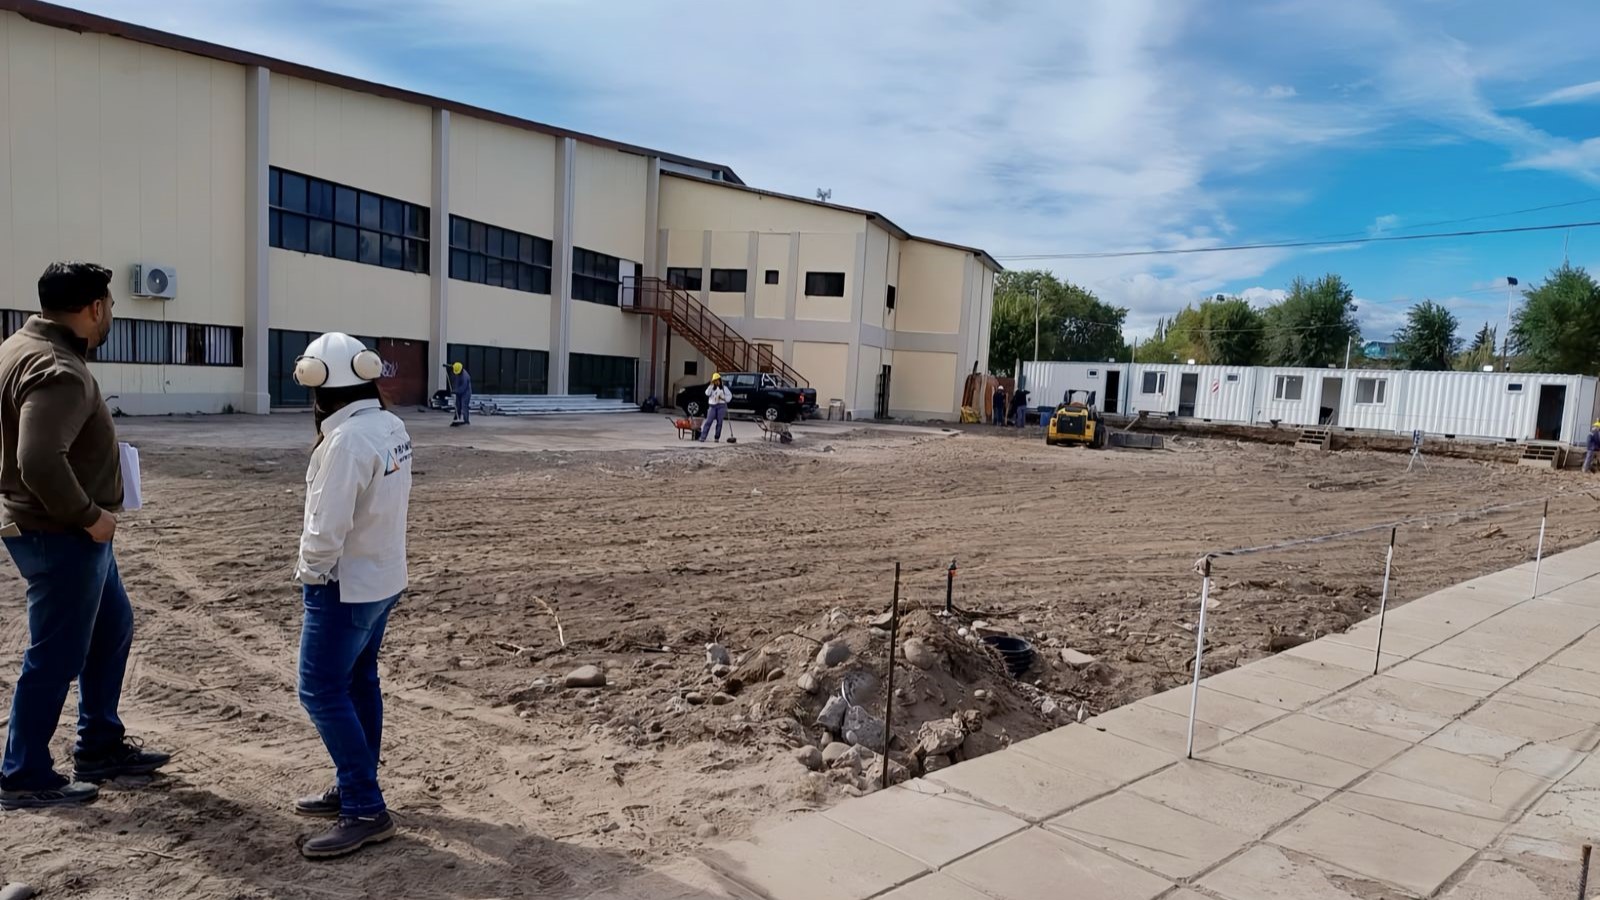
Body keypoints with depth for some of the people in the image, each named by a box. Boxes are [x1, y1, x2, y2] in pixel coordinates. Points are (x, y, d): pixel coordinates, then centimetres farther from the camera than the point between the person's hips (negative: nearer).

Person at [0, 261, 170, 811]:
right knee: (56, 657, 2)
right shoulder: (59, 371, -24)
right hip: (60, 536, -11)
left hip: (62, 530, 11)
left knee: (111, 630, 20)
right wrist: (89, 515, -21)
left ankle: (100, 748, 31)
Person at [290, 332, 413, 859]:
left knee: (322, 692, -2)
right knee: (358, 682, 18)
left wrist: (309, 572, -7)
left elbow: (327, 524, -25)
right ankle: (355, 790, 30)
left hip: (344, 585, -9)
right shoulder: (392, 427, 2)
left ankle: (365, 811, 1)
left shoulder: (347, 439, -25)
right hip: (383, 577, 9)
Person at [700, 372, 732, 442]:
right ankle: (702, 437, -14)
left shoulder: (724, 388, 10)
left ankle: (717, 438, 5)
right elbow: (707, 393, -7)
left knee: (719, 422, -2)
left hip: (721, 406, 0)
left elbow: (729, 395, 9)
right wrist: (711, 385, -10)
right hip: (712, 406, 0)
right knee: (708, 421, -9)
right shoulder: (711, 388, 12)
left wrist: (723, 398, -7)